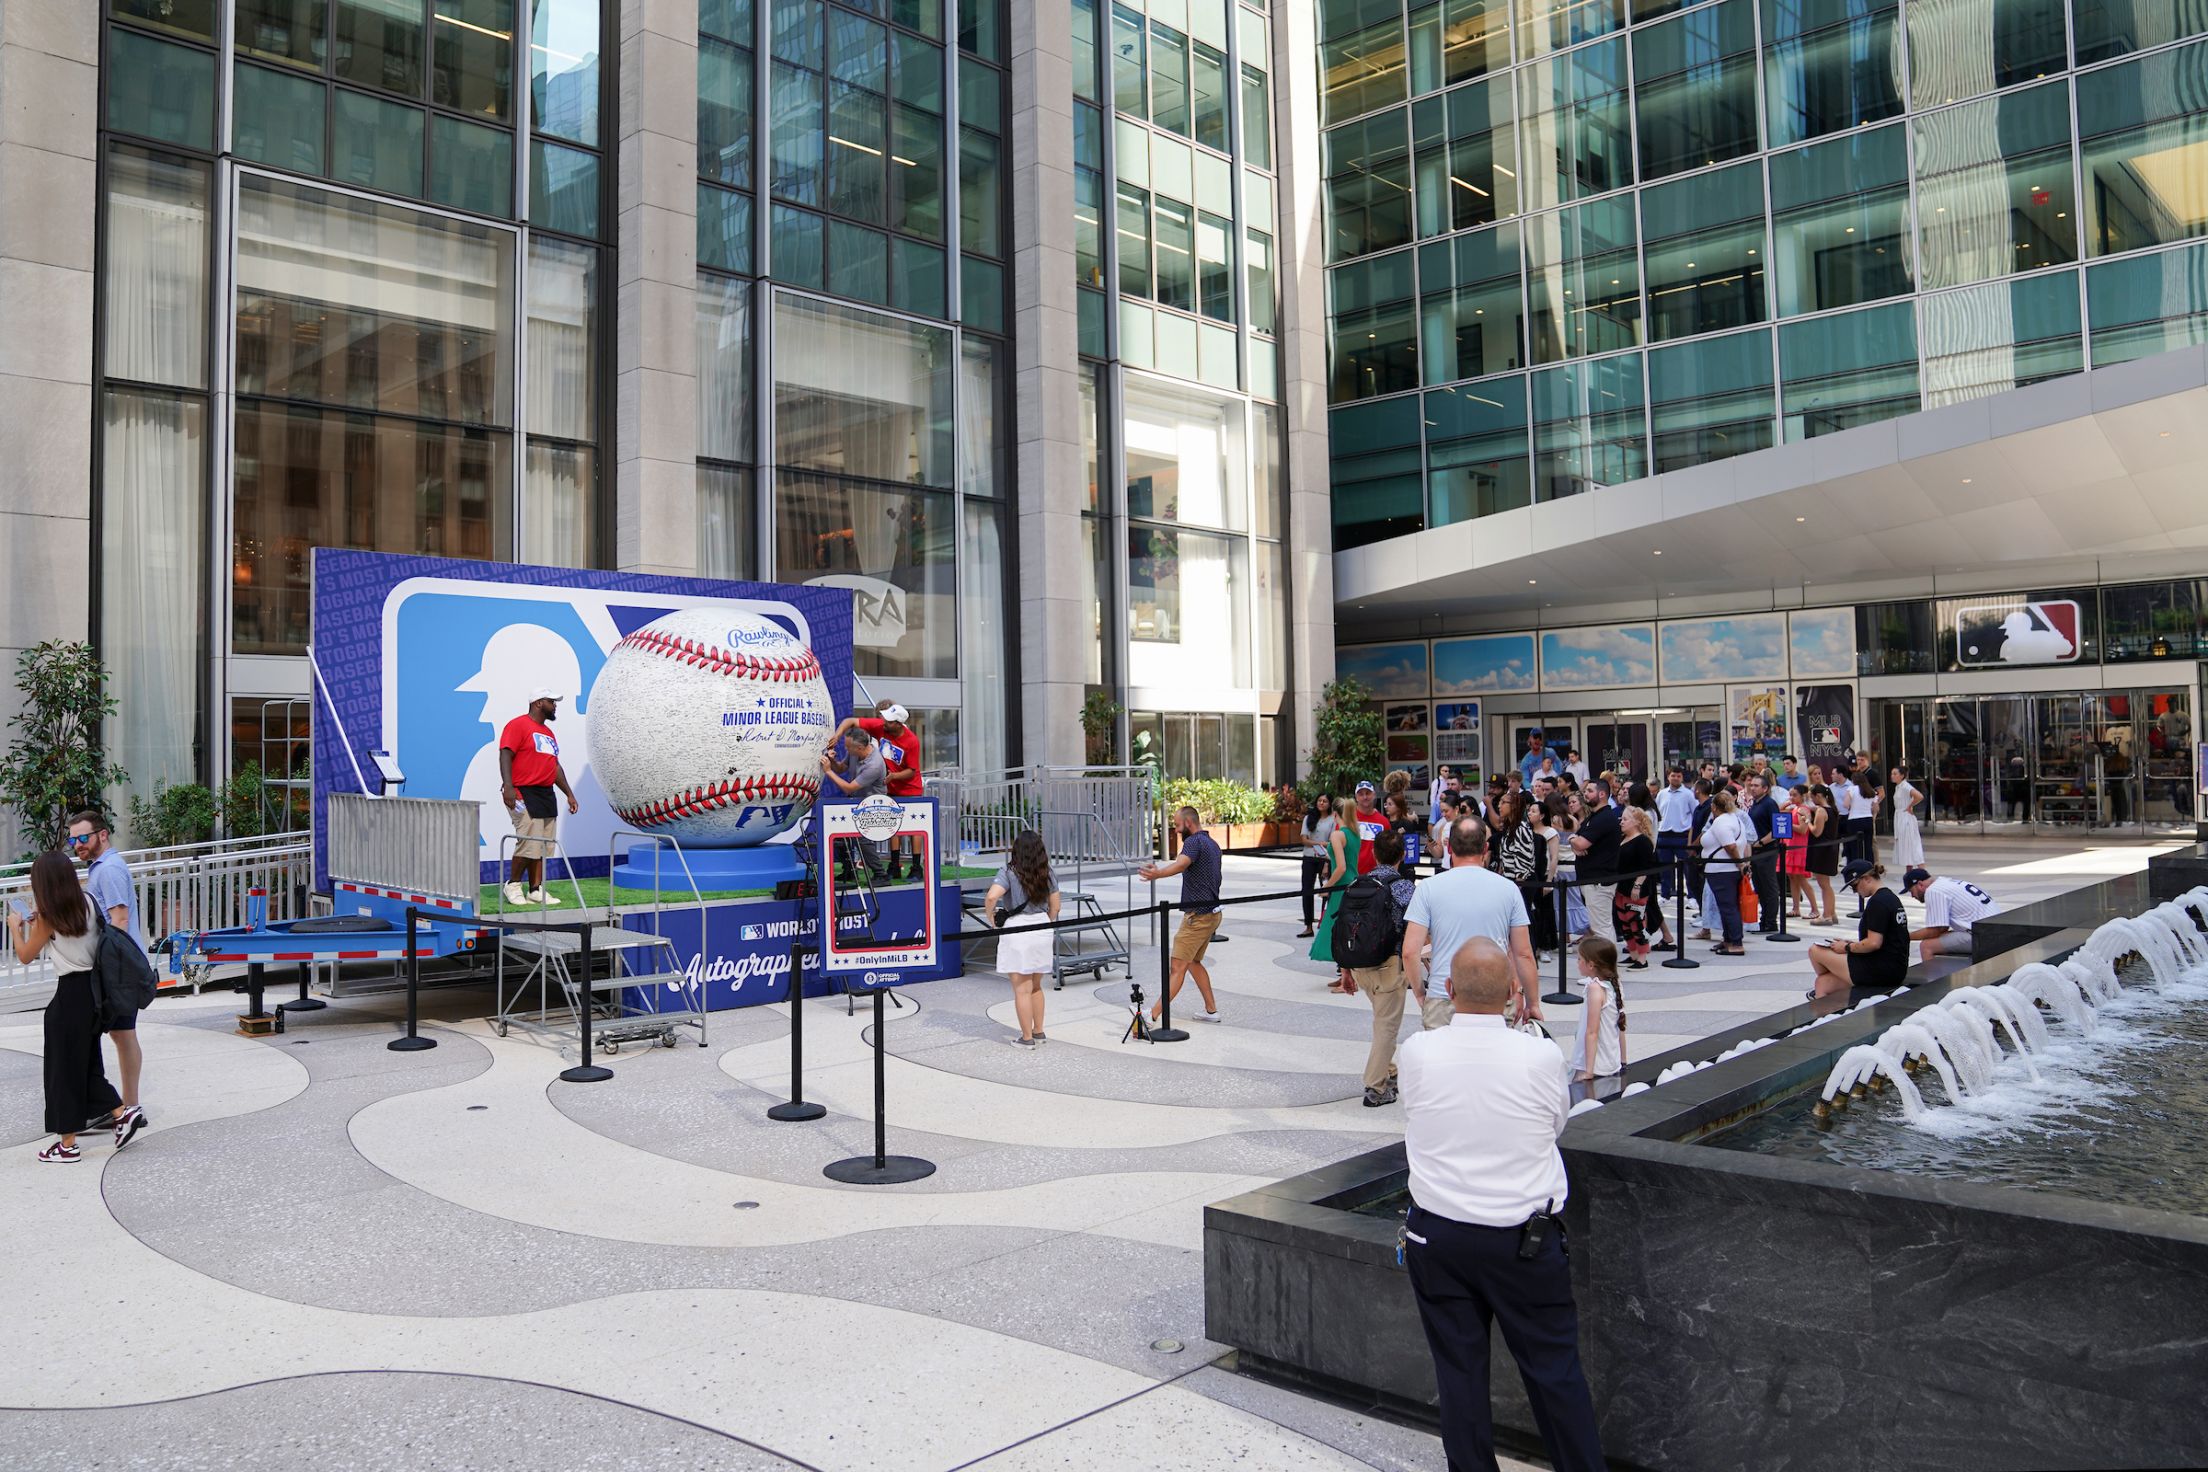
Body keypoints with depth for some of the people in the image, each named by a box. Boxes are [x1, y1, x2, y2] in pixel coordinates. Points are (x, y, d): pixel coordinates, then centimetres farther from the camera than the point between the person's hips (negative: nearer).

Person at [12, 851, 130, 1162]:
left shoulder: (49, 916, -13)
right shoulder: (86, 902, 3)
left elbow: (25, 956, -1)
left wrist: (15, 926, 14)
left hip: (69, 993, -6)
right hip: (92, 988, 6)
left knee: (64, 1067, 3)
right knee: (87, 1061, 18)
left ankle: (67, 1144, 9)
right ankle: (122, 1115, 11)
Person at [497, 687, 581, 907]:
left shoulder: (548, 732, 22)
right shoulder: (518, 725, -5)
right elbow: (505, 755, -15)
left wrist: (569, 794, 23)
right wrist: (508, 786, -27)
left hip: (546, 794, 9)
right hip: (524, 794, -9)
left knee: (544, 846, 6)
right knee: (529, 843, -12)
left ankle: (536, 890, 10)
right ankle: (513, 884, 5)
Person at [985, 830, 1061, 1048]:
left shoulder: (1008, 873, -10)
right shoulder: (1046, 875, 5)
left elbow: (991, 897, -25)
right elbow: (1054, 907, 10)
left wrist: (991, 919, -9)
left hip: (1016, 930, -5)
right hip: (1042, 928, 5)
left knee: (1022, 989, 2)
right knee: (1036, 986, 20)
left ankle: (1027, 1038, 7)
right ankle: (1039, 1032, 26)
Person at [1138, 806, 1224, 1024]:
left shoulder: (1194, 841, -14)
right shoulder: (1212, 844, 17)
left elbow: (1181, 864, -36)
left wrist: (1157, 874, -52)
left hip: (1198, 916, -10)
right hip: (1212, 914, 10)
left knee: (1178, 967, -12)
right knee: (1193, 962, 21)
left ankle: (1152, 1014, -14)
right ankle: (1211, 1010, 21)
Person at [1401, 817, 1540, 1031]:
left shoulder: (1428, 888, -1)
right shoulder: (1508, 889, 3)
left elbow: (1410, 952, -5)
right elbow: (1523, 955, 5)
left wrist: (1420, 994, 9)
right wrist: (1533, 1003, 16)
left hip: (1442, 1000, -1)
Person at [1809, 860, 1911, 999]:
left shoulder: (1877, 902, -18)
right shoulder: (1890, 896, 15)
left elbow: (1874, 943, -23)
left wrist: (1847, 948, -8)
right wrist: (1852, 943, 12)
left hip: (1880, 971, -10)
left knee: (1815, 951, 1)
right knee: (1823, 984, 9)